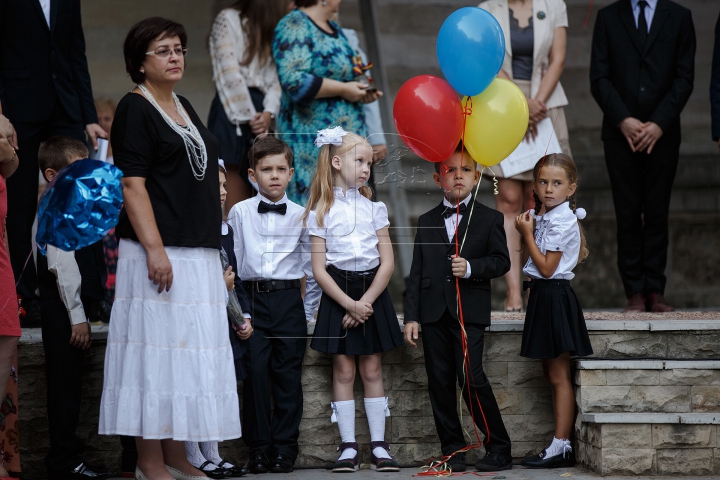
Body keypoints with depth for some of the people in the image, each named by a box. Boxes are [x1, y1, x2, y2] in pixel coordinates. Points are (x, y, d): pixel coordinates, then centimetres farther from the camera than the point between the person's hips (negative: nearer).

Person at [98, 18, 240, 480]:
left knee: (189, 354, 9)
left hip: (199, 253, 8)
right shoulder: (135, 109, -7)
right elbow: (133, 184, -14)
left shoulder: (184, 107, 18)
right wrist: (154, 249, -21)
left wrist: (213, 247, 21)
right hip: (159, 253, -8)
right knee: (155, 350, -6)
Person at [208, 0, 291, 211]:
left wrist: (268, 113, -6)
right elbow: (230, 74, -8)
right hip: (233, 112, -6)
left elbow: (274, 77, 12)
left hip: (259, 112, 6)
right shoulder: (228, 19, 1)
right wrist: (250, 118, -9)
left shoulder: (268, 30, 22)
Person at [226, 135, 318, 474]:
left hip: (289, 301, 0)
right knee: (255, 373, -4)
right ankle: (259, 448, 4)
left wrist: (308, 311, 7)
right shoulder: (239, 213, 5)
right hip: (252, 299, 0)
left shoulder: (300, 216, 6)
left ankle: (284, 448, 7)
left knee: (288, 376, 0)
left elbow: (312, 268, 10)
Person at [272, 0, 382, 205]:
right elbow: (294, 81, -23)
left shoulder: (334, 29, 17)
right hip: (312, 140, -9)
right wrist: (343, 90, -17)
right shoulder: (294, 26, -11)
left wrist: (362, 93, 7)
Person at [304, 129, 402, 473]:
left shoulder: (374, 208, 4)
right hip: (338, 296, -2)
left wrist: (366, 302, -11)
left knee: (372, 370, 4)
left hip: (372, 292, 2)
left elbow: (387, 262, 0)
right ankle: (348, 445, 5)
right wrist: (349, 304, -14)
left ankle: (379, 445, 6)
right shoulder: (321, 212, -2)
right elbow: (319, 270, -6)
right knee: (343, 370, 2)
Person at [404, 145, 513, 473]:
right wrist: (411, 317, 4)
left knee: (471, 378, -13)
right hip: (433, 313, 4)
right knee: (440, 383, 4)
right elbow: (416, 272, 11)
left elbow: (502, 261, 1)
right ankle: (453, 451, 12)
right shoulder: (427, 221, 14)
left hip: (470, 312, -4)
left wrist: (471, 267, -16)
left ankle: (499, 448, -2)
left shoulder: (489, 219, 6)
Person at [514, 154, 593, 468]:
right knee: (551, 373, 12)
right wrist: (527, 229, 4)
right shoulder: (544, 217, 11)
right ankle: (562, 446, 16)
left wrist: (528, 234, -13)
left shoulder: (562, 222, -16)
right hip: (543, 296, 10)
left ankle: (560, 447, -3)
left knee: (559, 376, -6)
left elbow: (547, 268, -19)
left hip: (554, 297, -10)